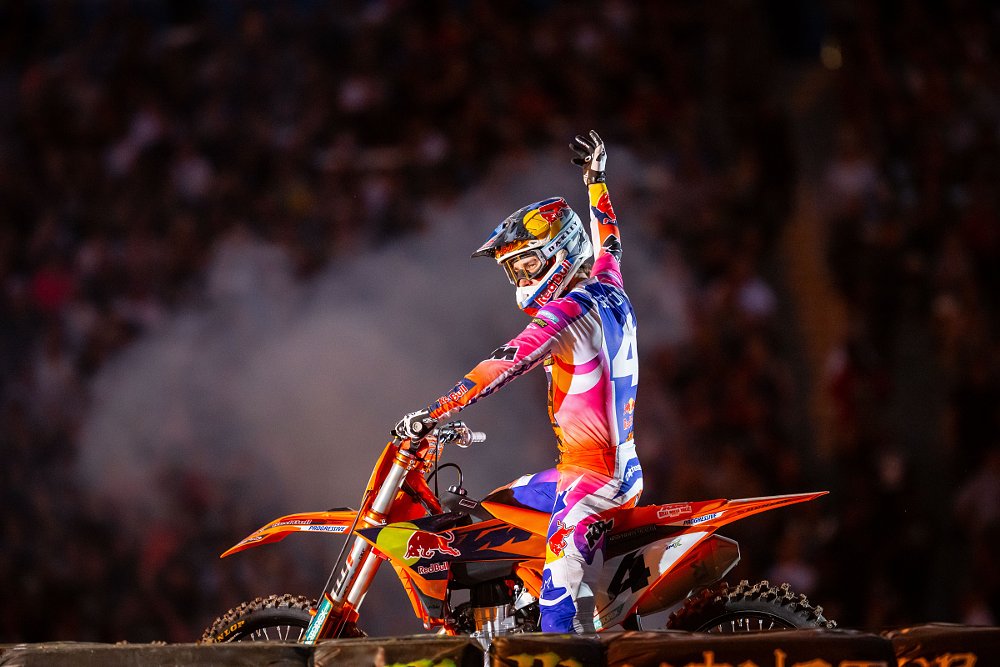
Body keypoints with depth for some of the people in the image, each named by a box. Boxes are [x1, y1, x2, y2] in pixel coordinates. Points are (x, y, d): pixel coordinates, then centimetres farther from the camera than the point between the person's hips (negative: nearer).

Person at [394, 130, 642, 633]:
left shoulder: (567, 313, -14)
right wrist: (595, 174, 47)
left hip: (591, 476, -10)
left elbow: (505, 365, -26)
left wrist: (432, 413, -28)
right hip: (624, 469, 10)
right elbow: (607, 243, 34)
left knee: (558, 605, -21)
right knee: (492, 505, 22)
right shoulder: (609, 289, 12)